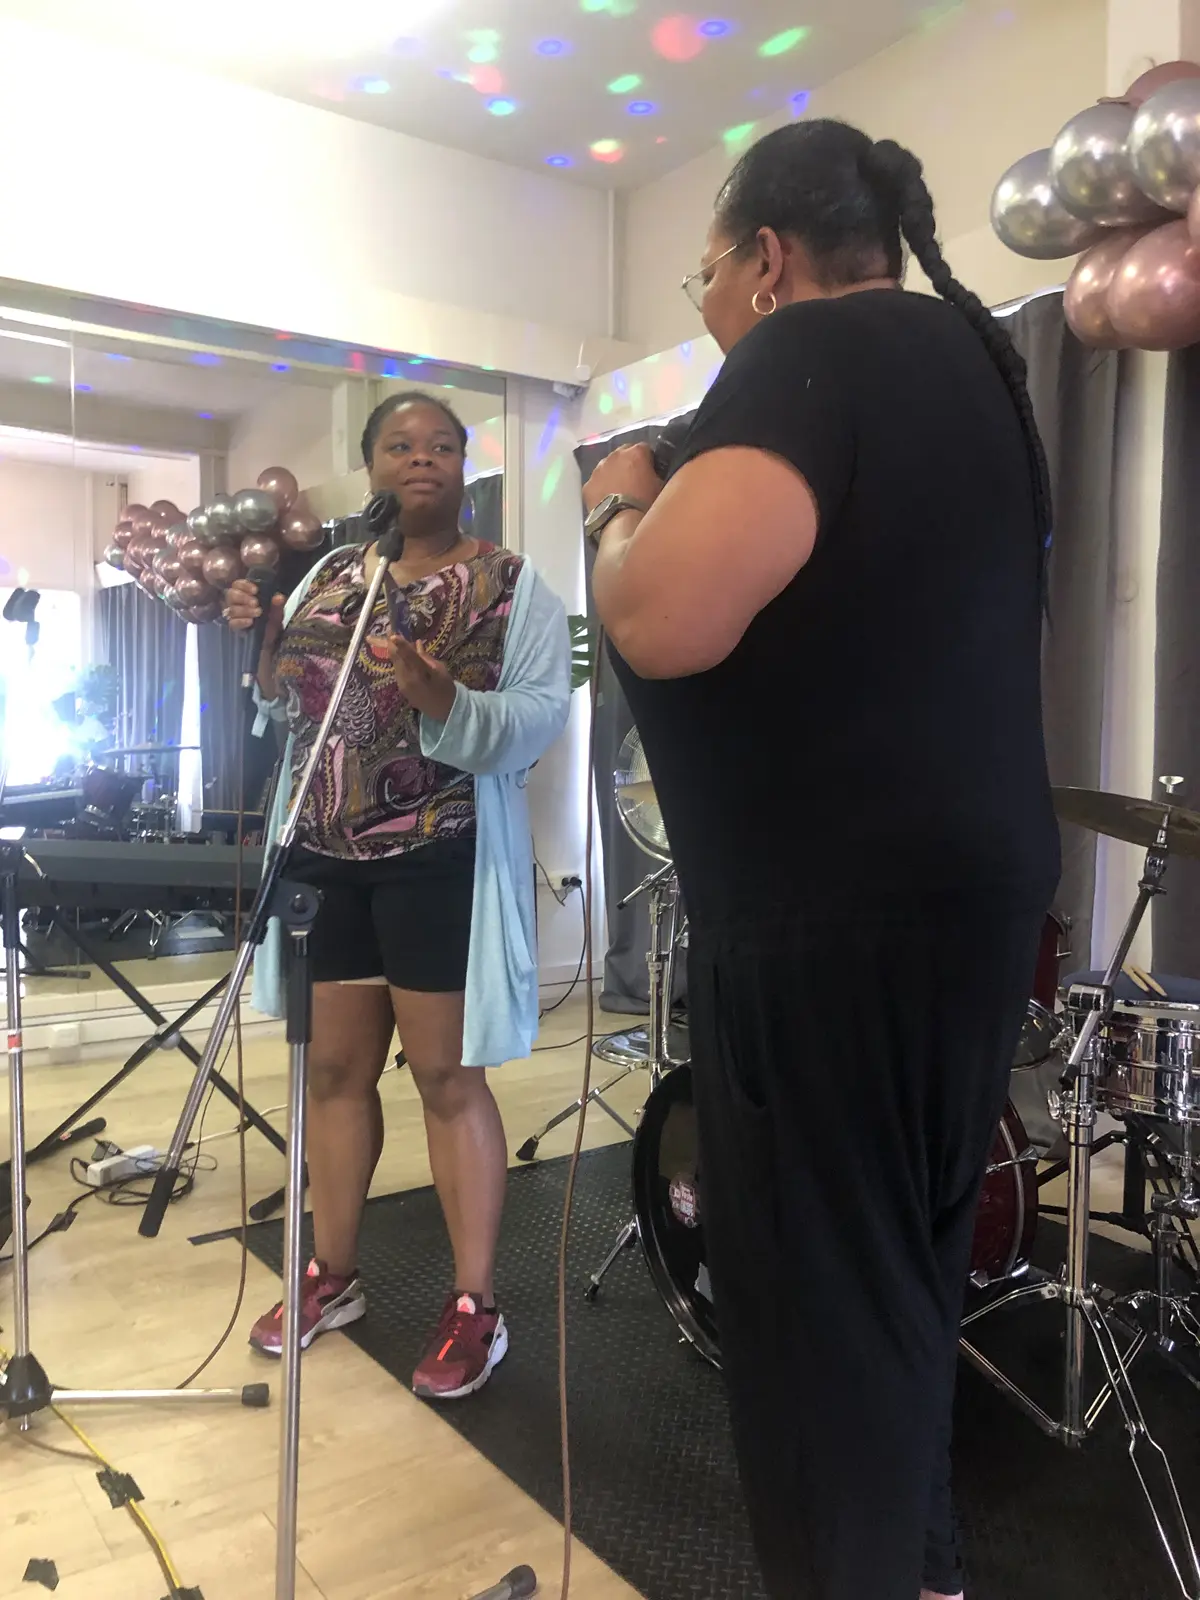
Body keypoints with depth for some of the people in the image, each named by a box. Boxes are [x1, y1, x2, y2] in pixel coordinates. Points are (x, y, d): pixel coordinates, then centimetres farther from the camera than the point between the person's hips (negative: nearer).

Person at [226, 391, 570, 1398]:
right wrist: (262, 642, -2)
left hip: (441, 859, -5)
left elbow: (542, 713, -13)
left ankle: (476, 1308, 15)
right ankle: (334, 1277, 32)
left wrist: (447, 703, -30)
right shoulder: (327, 576, 13)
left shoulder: (511, 584, -2)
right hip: (325, 855, 5)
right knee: (335, 1067, 14)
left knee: (447, 1076, 1)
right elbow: (288, 706, 16)